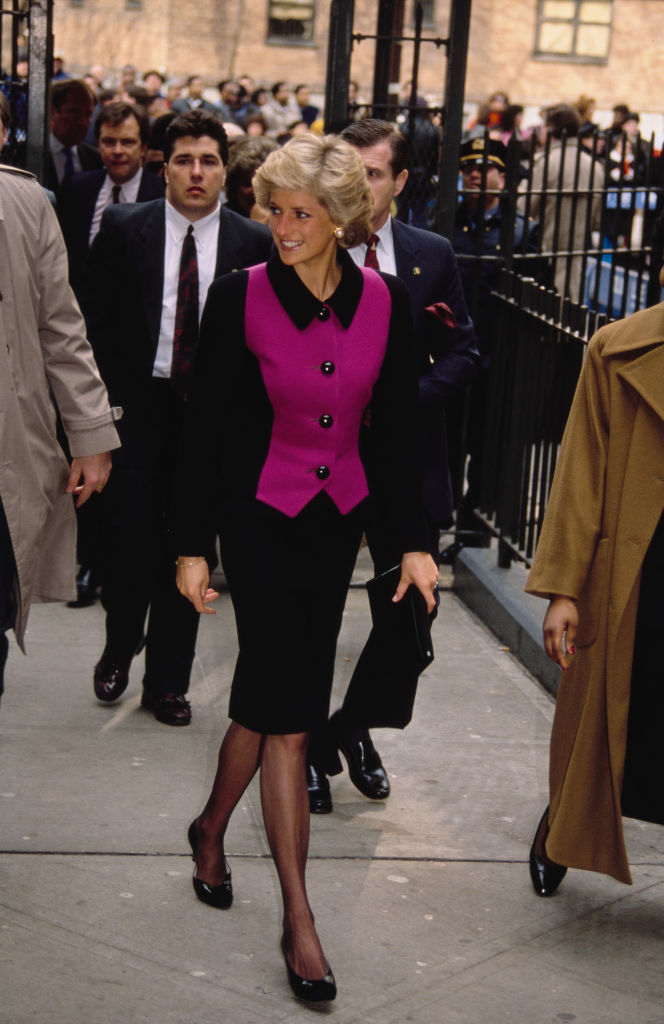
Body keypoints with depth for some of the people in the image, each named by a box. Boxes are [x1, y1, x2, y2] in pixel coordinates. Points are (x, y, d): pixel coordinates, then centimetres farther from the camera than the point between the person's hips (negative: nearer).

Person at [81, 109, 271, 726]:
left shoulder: (253, 243, 0)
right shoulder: (123, 228, 0)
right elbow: (95, 320, 2)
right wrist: (112, 396, -4)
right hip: (138, 406, -1)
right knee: (128, 534, -5)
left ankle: (167, 683, 21)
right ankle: (118, 651, 24)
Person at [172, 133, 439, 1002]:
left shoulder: (387, 303, -4)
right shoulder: (240, 297, -12)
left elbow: (397, 430, 2)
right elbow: (206, 429, -7)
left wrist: (412, 540, 0)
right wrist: (192, 544, -6)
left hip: (338, 519, 3)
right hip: (260, 516, -3)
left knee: (274, 698, 13)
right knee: (289, 714, -7)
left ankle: (212, 828, 40)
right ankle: (298, 918, -1)